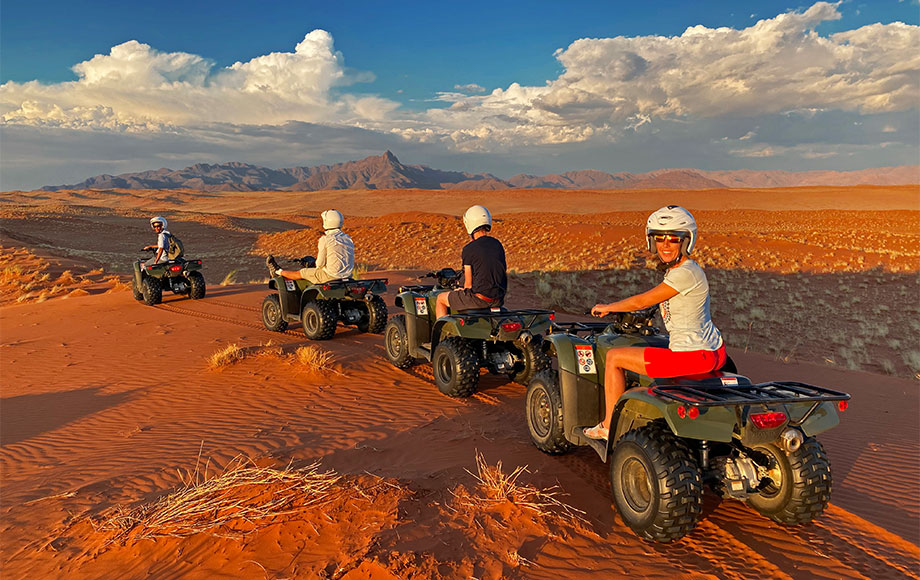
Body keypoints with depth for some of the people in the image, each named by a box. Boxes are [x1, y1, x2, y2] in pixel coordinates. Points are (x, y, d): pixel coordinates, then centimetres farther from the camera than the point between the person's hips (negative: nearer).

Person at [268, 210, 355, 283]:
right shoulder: (349, 239, 7)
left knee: (301, 273, 15)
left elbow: (320, 264, -12)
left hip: (331, 276, -7)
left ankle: (279, 271, 37)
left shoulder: (325, 240, -13)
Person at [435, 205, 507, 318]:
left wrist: (463, 291, 10)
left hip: (479, 298, -7)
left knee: (441, 298, 14)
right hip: (498, 300, 7)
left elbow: (468, 283, -12)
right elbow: (504, 273, 13)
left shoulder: (468, 249, -12)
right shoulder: (498, 245, 7)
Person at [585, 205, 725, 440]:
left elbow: (641, 302, -13)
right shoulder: (677, 269, 8)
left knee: (613, 357, -1)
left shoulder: (685, 273, -20)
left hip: (694, 356, -10)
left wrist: (607, 307, 1)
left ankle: (609, 426, 10)